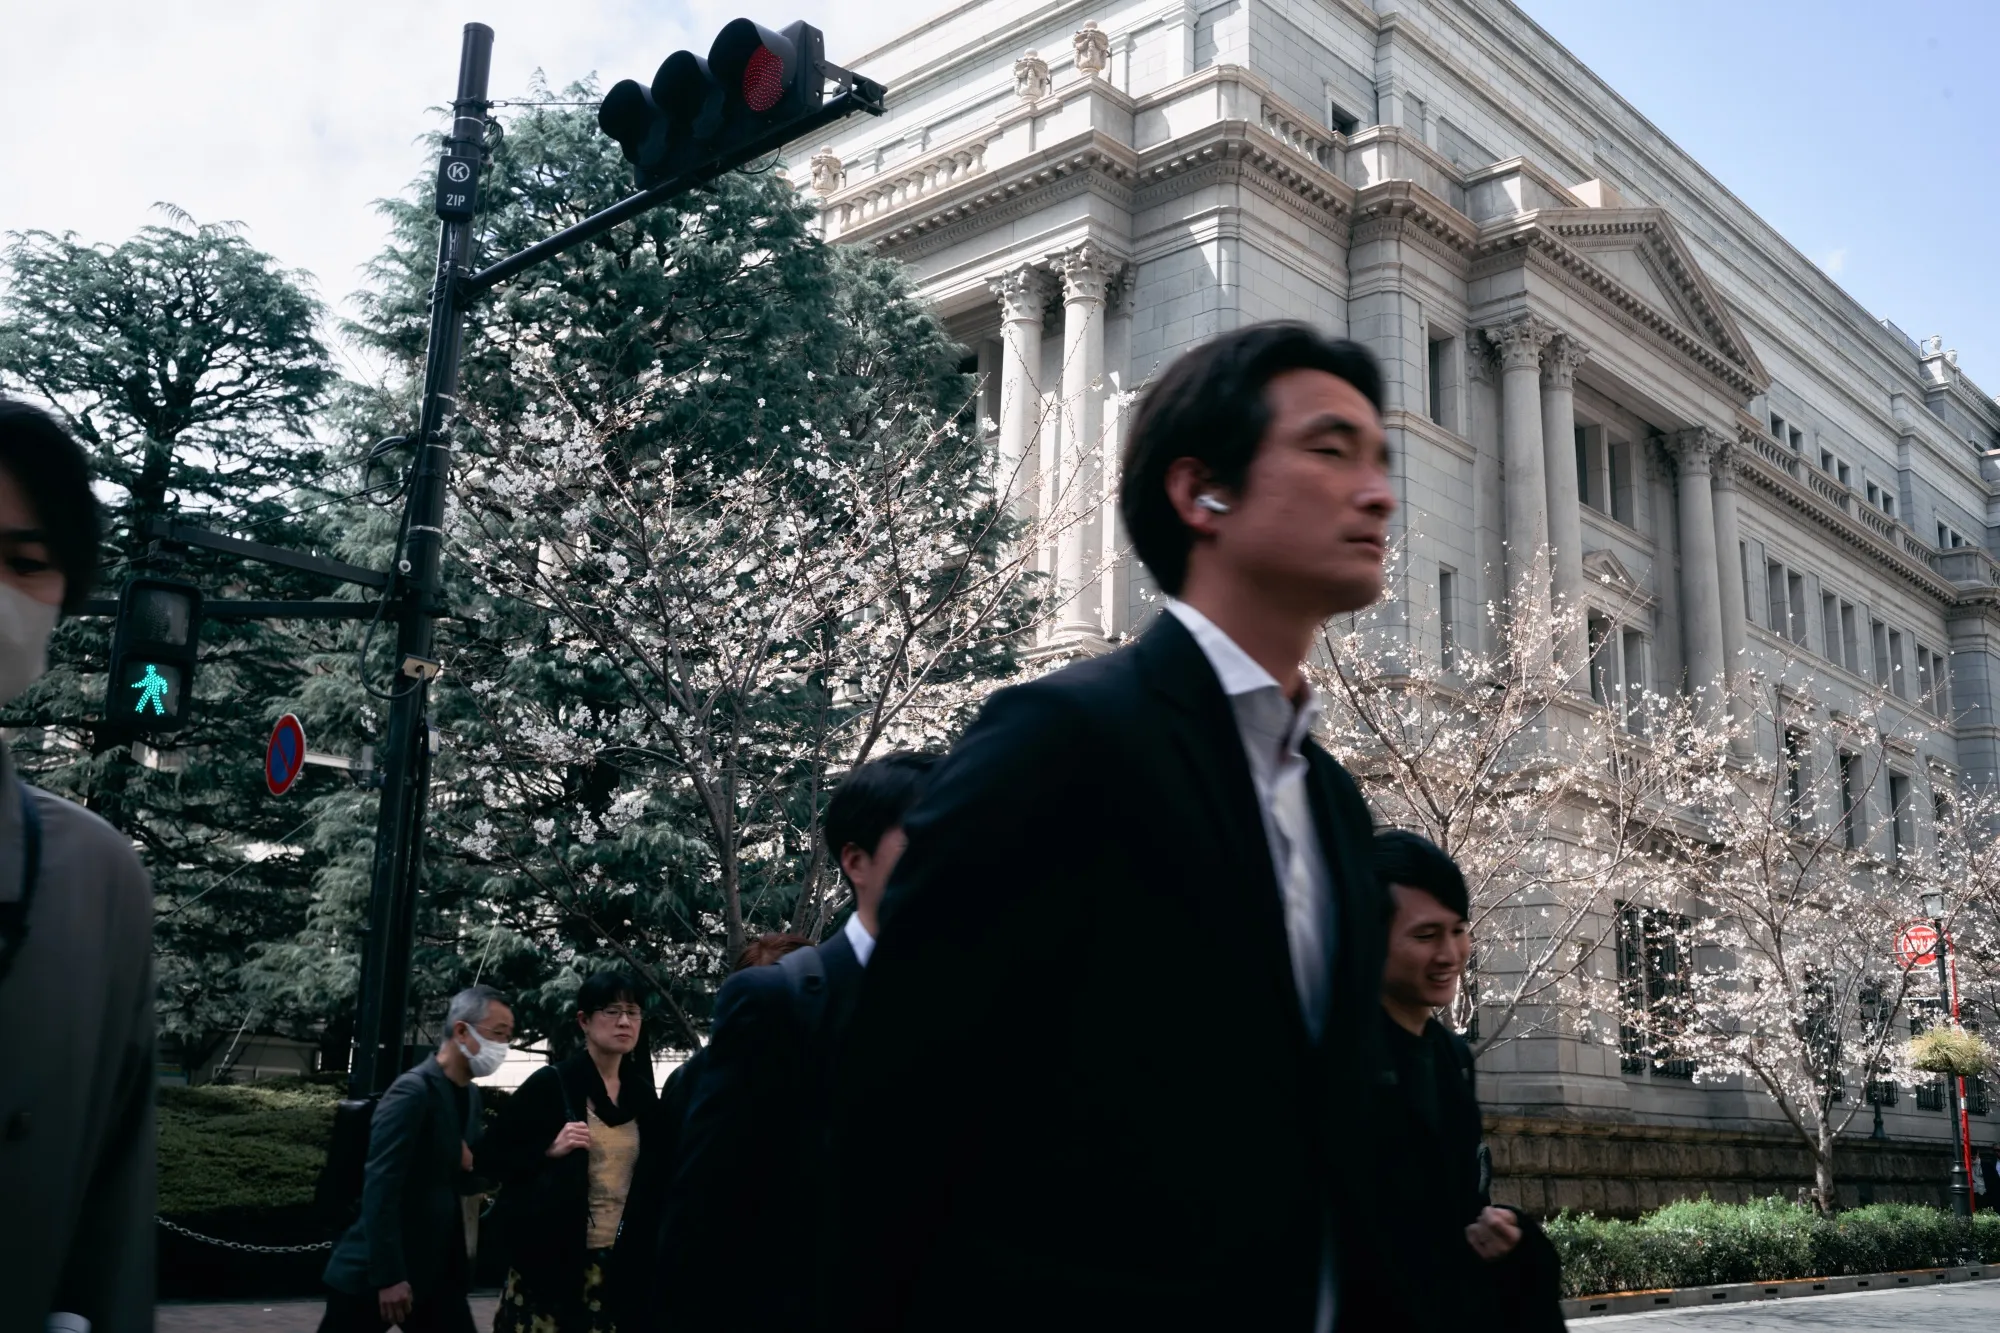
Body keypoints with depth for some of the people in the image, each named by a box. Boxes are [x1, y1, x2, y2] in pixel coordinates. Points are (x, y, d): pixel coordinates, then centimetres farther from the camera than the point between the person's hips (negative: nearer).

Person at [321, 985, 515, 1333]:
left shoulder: (470, 1096, 9)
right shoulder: (413, 1092, -16)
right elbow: (380, 1189, -21)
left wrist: (475, 1168, -4)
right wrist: (388, 1276, -24)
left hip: (436, 1271, 7)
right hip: (373, 1273, -7)